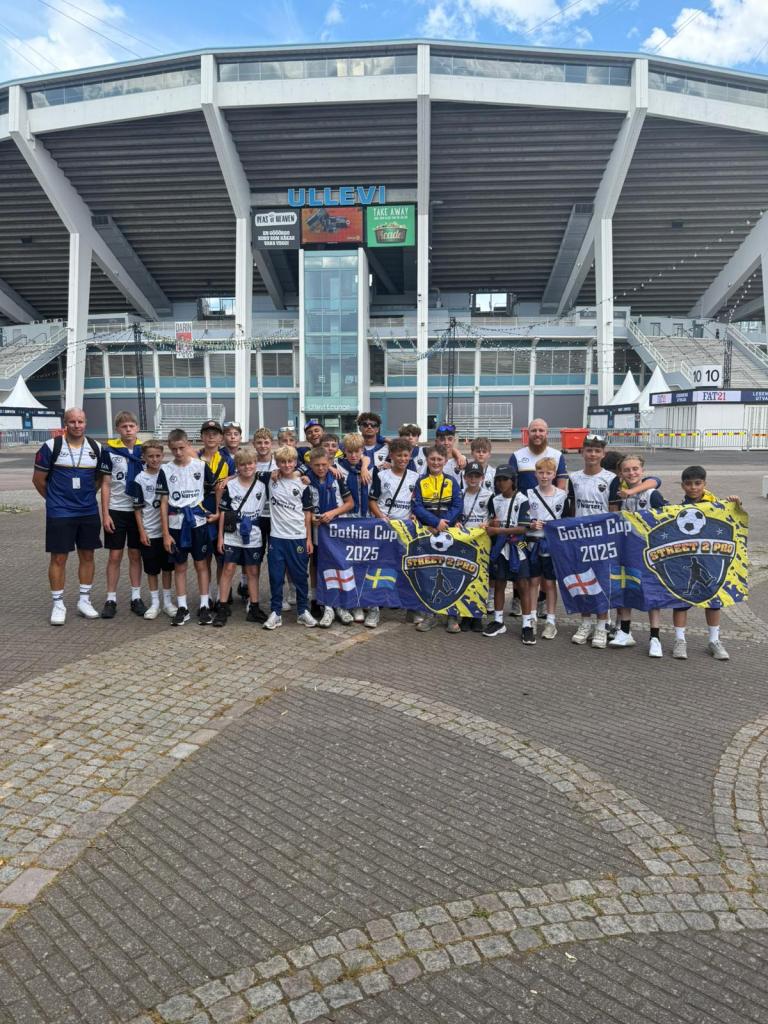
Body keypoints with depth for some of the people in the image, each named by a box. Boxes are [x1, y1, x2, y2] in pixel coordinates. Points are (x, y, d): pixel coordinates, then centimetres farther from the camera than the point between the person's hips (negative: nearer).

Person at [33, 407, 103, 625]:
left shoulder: (96, 448, 4)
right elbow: (38, 479, 0)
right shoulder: (51, 447, -7)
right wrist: (55, 499, 6)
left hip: (89, 513, 4)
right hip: (59, 514, -3)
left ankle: (84, 600, 22)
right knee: (59, 558, 1)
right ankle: (58, 604, 12)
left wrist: (86, 496, 10)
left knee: (87, 556, 9)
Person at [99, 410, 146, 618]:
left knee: (136, 555, 9)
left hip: (139, 510, 2)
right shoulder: (109, 451, -3)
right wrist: (105, 514, -6)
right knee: (114, 556, 3)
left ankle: (136, 597, 17)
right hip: (116, 510, -2)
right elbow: (106, 485, -1)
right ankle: (111, 599, 12)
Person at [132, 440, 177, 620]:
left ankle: (167, 601, 21)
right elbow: (138, 508, -2)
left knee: (167, 567, 10)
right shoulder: (140, 479, -4)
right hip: (149, 532, -2)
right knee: (152, 570, 7)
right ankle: (154, 603, 18)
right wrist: (141, 531, -7)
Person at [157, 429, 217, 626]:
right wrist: (165, 533, -3)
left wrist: (218, 513, 0)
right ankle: (182, 608, 17)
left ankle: (204, 606, 13)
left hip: (198, 522, -1)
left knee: (201, 565, 5)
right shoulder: (165, 470, 0)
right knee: (179, 567, 9)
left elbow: (216, 489, 10)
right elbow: (164, 503, 0)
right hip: (176, 524, 1)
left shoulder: (201, 466, -2)